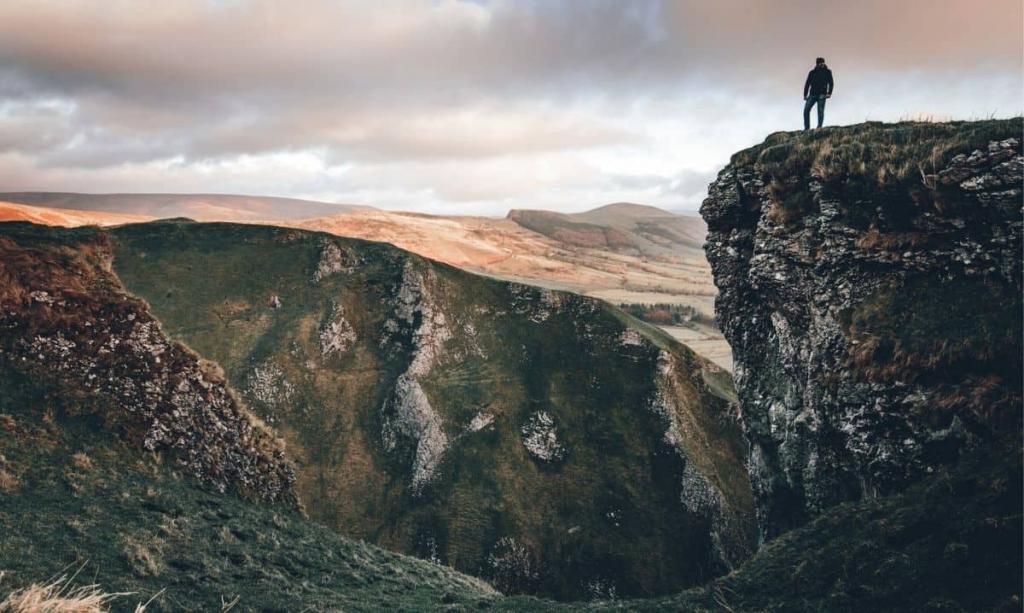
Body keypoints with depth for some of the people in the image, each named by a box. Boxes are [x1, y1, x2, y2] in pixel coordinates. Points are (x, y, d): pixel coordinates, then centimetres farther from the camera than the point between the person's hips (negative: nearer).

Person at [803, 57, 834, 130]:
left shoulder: (827, 72, 10)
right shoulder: (812, 72, 15)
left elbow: (830, 83, 5)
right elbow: (807, 84, 13)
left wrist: (829, 93, -11)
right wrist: (805, 95, 3)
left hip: (822, 95, -2)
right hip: (812, 94, 2)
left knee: (820, 111, -9)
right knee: (806, 109, -10)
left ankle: (819, 127, -9)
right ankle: (807, 128, -7)